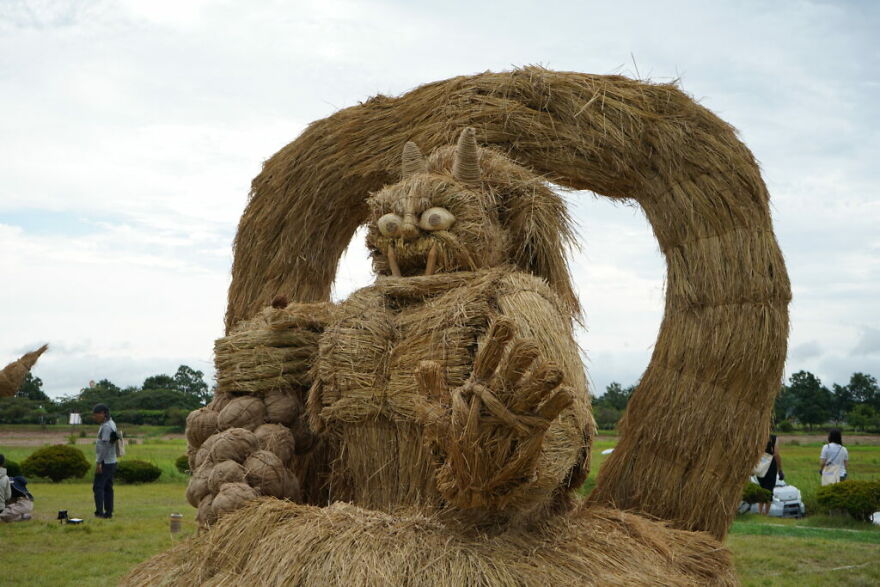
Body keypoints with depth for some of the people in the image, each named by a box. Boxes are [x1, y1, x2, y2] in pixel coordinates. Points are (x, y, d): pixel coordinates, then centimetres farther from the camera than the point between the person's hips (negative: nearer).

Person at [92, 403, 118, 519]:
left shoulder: (106, 427, -17)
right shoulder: (111, 424, 13)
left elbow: (104, 445, -22)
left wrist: (98, 462, -21)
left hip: (105, 462, -10)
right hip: (111, 462, 10)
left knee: (98, 486, -9)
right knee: (108, 487, 11)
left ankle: (99, 512, -12)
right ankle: (108, 512, 12)